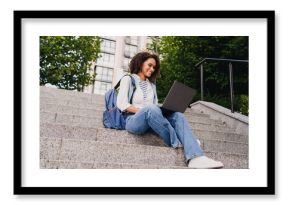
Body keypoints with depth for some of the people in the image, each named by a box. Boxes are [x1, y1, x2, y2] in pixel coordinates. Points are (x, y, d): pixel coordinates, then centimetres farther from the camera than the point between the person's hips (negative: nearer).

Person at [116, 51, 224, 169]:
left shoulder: (151, 84, 24)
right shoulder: (128, 79, 8)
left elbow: (155, 104, 17)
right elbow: (121, 104, -5)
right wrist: (143, 110, -16)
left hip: (152, 120, 5)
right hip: (134, 120, -5)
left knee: (177, 116, -22)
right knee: (151, 109, -37)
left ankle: (195, 157, -41)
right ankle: (176, 143, -22)